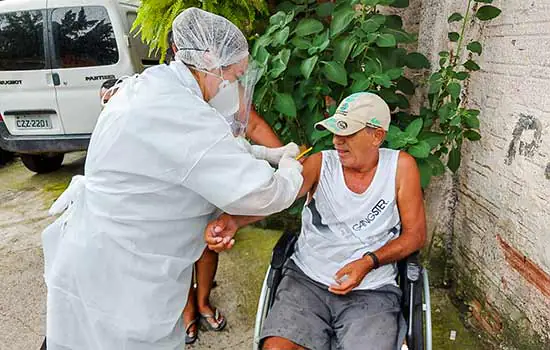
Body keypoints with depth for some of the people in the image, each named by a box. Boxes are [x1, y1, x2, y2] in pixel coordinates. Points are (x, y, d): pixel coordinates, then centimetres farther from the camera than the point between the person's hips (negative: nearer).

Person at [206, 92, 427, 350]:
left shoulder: (401, 166, -2)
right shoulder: (320, 163, -1)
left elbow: (415, 234, 1)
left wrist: (369, 262, -14)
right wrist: (233, 220, -37)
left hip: (372, 290, 0)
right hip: (306, 280, 1)